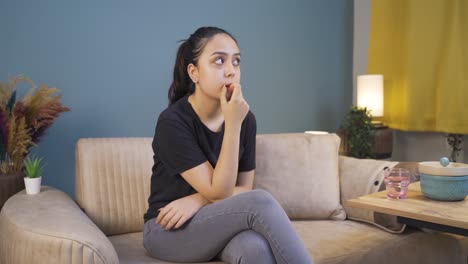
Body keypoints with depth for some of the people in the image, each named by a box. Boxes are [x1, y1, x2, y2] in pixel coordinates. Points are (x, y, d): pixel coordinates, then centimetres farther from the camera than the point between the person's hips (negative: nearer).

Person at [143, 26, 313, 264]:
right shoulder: (172, 121, -19)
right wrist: (233, 125, -28)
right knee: (261, 203, -29)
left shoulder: (246, 118, -3)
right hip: (169, 230, -4)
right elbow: (219, 192, -22)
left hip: (218, 224, 4)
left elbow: (243, 189, 1)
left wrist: (197, 200, -17)